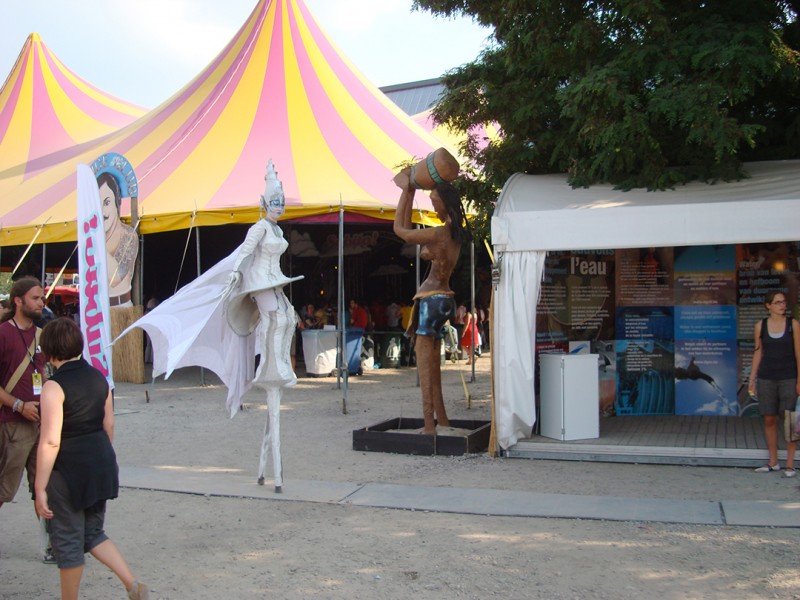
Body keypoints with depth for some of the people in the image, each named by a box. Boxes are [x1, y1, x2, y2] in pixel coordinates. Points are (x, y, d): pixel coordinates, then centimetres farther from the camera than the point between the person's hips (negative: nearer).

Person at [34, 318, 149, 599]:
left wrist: (40, 488, -15)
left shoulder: (54, 387, -16)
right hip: (101, 465, 7)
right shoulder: (98, 378, 3)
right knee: (94, 533, 20)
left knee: (68, 541, 9)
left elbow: (50, 441, -20)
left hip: (69, 470, -7)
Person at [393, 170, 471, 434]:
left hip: (431, 300, -9)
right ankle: (441, 420, 22)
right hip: (443, 299, 9)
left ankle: (429, 424, -4)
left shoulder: (440, 233, -17)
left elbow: (400, 230, -6)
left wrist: (405, 191, 0)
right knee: (432, 365, 16)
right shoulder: (455, 233, 11)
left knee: (426, 366, -6)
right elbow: (408, 230, 19)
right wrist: (410, 193, 17)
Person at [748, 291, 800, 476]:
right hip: (766, 378, 2)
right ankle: (773, 462, 18)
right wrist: (752, 379, 7)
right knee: (769, 420, 7)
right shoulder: (761, 326, 4)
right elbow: (758, 353, 9)